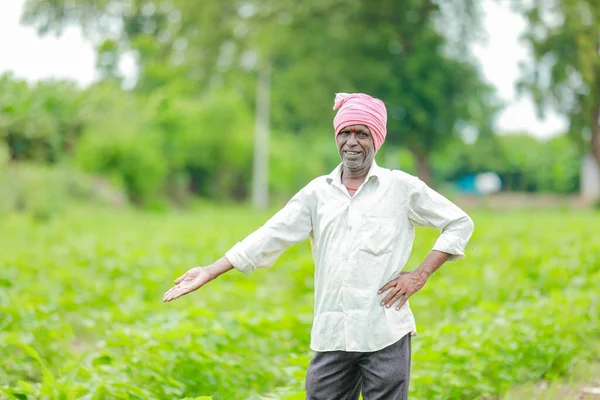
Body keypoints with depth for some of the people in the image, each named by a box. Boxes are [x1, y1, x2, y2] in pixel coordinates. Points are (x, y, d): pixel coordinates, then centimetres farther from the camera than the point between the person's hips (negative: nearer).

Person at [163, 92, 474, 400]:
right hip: (330, 335, 3)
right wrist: (210, 272, 2)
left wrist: (421, 275, -4)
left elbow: (460, 224, 6)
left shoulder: (401, 187, 3)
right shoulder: (318, 192, 11)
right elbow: (270, 237, 8)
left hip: (386, 333, -3)